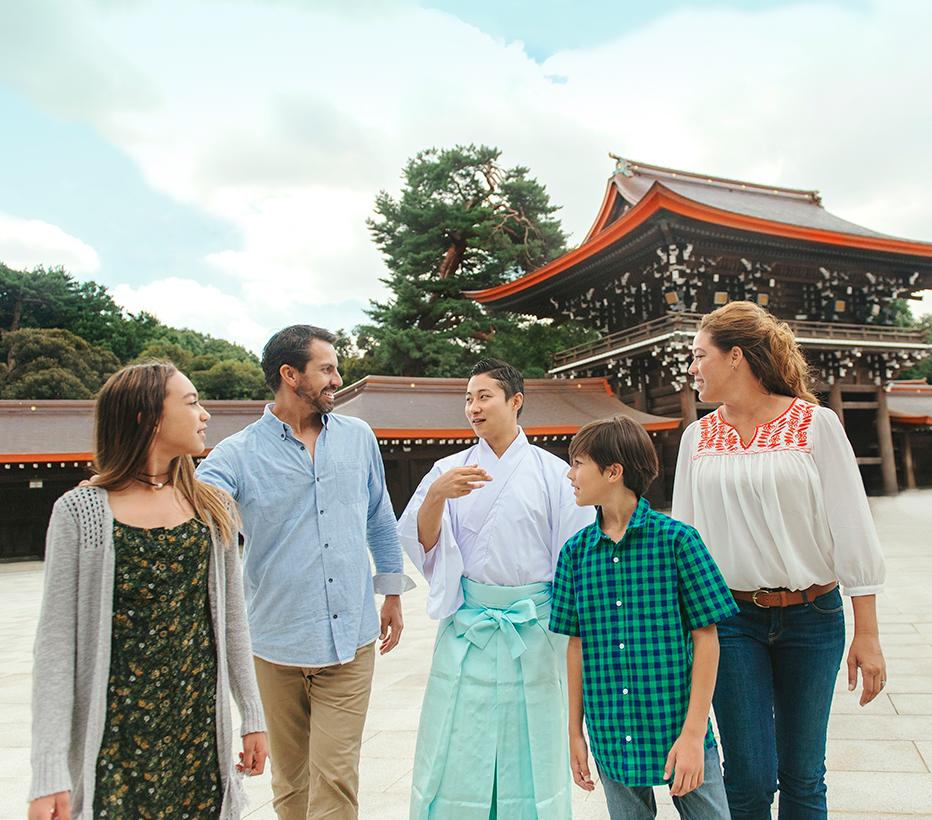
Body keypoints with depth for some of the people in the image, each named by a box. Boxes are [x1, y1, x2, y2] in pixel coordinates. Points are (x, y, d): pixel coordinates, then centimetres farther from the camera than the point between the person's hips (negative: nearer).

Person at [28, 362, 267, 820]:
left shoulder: (213, 508, 1)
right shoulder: (80, 512, -9)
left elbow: (231, 621, 7)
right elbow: (56, 642, -9)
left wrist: (252, 716, 9)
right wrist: (48, 775, -11)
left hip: (201, 728, 3)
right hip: (115, 737, -3)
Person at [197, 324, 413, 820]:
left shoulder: (358, 438, 4)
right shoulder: (238, 454, -7)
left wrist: (392, 593, 17)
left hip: (351, 639, 1)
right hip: (278, 643, -1)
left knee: (335, 778, 2)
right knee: (290, 779, 17)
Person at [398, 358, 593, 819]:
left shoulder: (552, 473, 1)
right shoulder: (449, 470, 5)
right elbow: (422, 542, -3)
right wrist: (436, 495, -21)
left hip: (533, 624, -1)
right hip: (466, 625, 1)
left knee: (530, 750, 10)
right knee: (458, 751, 7)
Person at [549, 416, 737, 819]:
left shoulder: (676, 539, -11)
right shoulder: (576, 551, 0)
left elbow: (706, 638, -8)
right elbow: (577, 644, 5)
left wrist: (694, 733, -11)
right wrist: (575, 732, 7)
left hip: (677, 731, -3)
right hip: (612, 738, 3)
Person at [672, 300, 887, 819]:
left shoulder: (816, 424, -5)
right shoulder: (698, 437, 3)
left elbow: (852, 529, -4)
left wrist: (867, 634, -4)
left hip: (811, 616, -1)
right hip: (731, 618, 1)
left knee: (803, 775, 11)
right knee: (750, 777, 3)